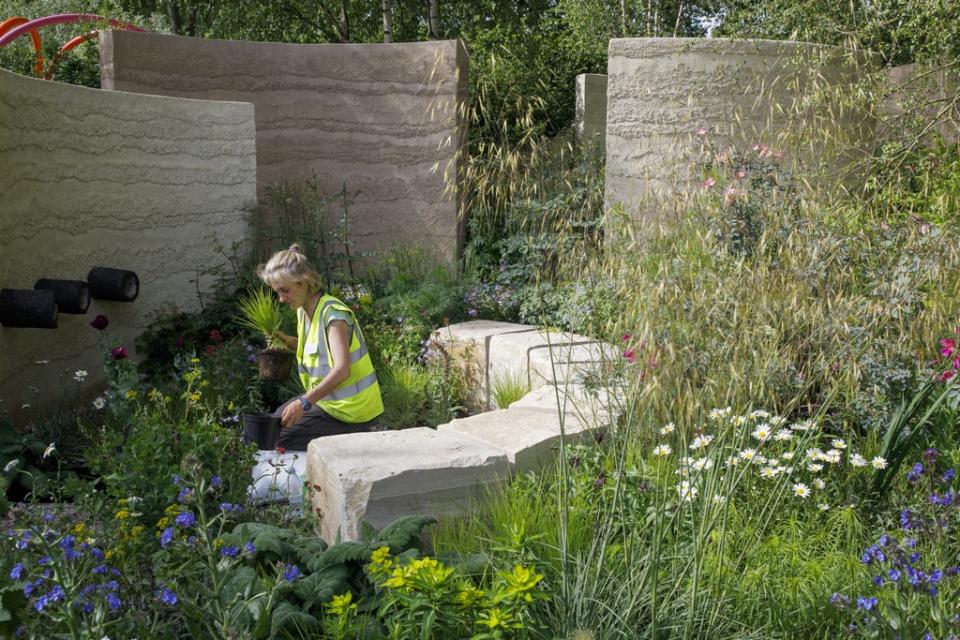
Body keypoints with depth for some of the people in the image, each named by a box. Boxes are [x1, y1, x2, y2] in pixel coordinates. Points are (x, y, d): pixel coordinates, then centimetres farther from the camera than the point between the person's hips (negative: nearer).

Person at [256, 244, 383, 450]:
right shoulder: (303, 310, 6)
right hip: (327, 399, 9)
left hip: (348, 412, -9)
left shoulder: (333, 313, -21)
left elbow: (342, 370, -31)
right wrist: (288, 341, -1)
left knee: (276, 440, -9)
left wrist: (304, 402, -40)